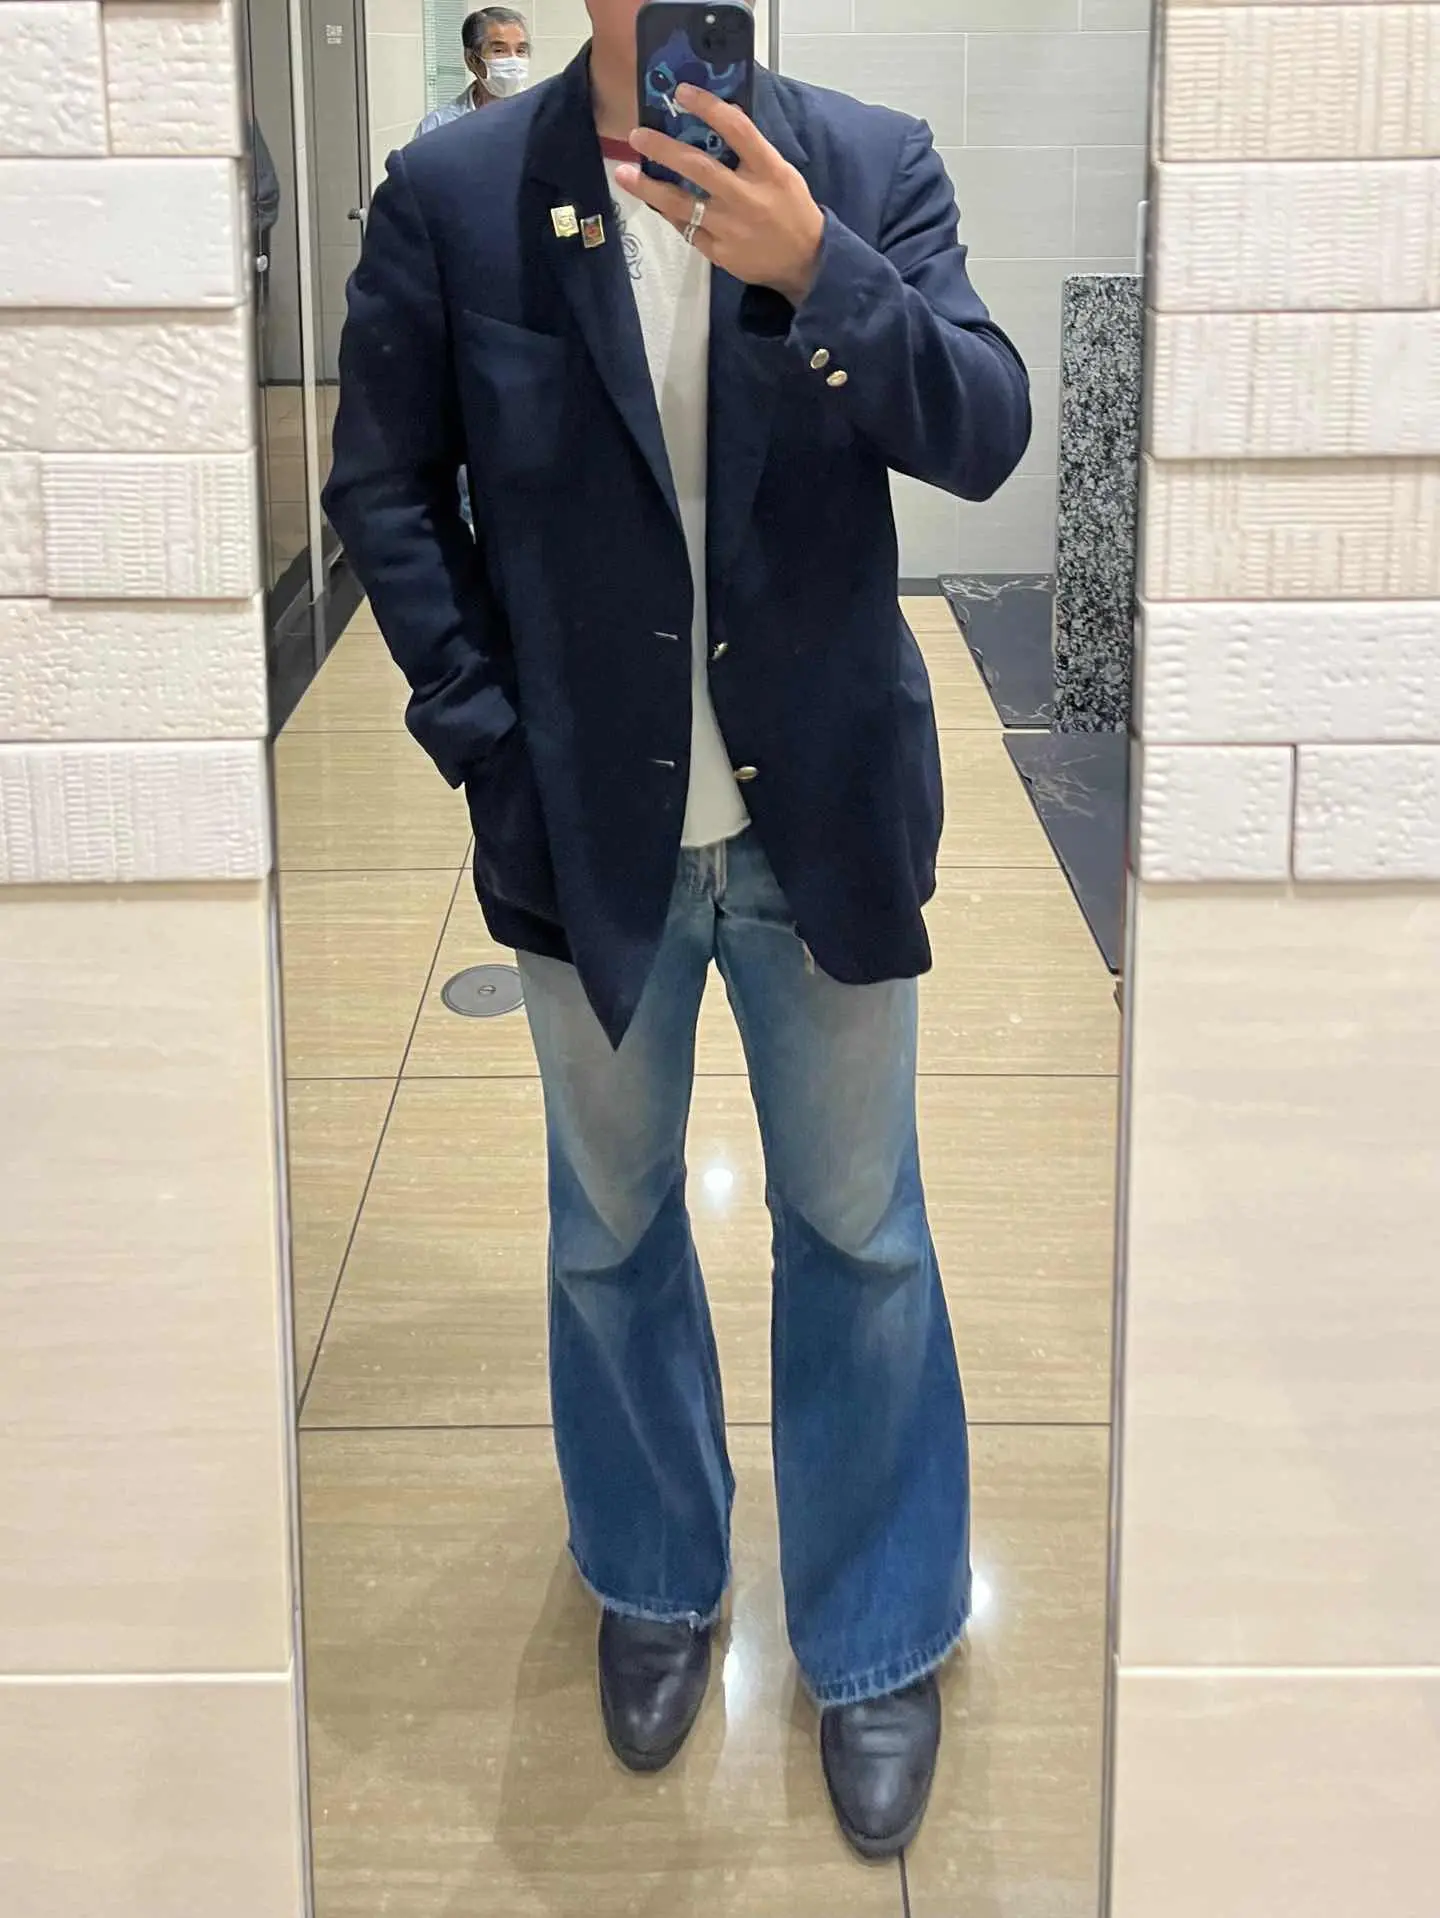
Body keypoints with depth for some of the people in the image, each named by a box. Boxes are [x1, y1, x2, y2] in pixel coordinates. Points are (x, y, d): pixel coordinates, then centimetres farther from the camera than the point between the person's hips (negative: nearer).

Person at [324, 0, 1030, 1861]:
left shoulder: (870, 165, -5)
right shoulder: (453, 191, -6)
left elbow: (986, 434, -14)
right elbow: (381, 483, 0)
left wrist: (812, 271, -30)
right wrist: (483, 738, -7)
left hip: (827, 810, 0)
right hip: (592, 818, 1)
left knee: (859, 1233, 11)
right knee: (611, 1229, 18)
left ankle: (877, 1642, 31)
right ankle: (655, 1581, 42)